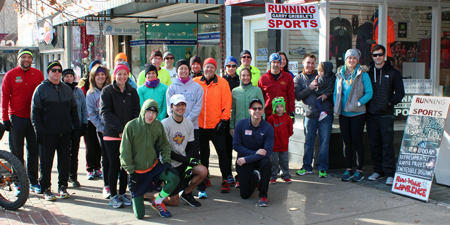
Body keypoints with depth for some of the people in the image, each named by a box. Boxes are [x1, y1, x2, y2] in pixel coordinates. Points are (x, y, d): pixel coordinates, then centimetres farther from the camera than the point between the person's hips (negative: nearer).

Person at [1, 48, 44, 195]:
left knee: (34, 151, 6)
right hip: (16, 119, -1)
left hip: (34, 118, 2)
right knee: (16, 153, 4)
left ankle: (34, 182, 16)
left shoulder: (38, 74, 6)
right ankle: (18, 184, 12)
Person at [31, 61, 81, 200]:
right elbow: (35, 112, -4)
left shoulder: (67, 89, 13)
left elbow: (74, 109, 17)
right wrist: (39, 131, -12)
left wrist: (77, 127, 9)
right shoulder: (41, 89, 0)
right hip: (48, 134, -4)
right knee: (46, 162, 3)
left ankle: (63, 186, 19)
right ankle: (46, 189, 14)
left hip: (65, 133, 4)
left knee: (65, 161, 7)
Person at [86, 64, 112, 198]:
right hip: (102, 130, 0)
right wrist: (101, 128, -3)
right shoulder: (91, 93, 7)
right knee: (106, 158, -3)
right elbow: (91, 114, 6)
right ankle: (107, 186, 6)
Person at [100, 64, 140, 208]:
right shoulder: (107, 91, -1)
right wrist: (120, 129, -15)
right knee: (114, 165, -1)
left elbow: (137, 112, 8)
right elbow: (105, 112, -9)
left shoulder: (132, 92, 11)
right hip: (112, 135, -3)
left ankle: (122, 193, 20)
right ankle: (113, 196, 10)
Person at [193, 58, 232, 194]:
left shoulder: (222, 83, -1)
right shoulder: (196, 82, 3)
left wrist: (223, 119, -9)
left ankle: (225, 180, 7)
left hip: (216, 125, -2)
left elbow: (227, 102, -3)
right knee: (203, 152, 13)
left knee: (221, 151, -2)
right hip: (200, 125, 2)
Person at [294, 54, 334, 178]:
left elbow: (333, 86, 9)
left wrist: (326, 94, -10)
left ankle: (322, 168, 9)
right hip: (310, 114, 0)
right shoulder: (298, 78, 7)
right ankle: (307, 167, 18)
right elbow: (298, 96, -4)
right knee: (308, 142, 6)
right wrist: (310, 88, -16)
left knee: (324, 141, 0)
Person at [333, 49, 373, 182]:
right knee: (346, 142, 8)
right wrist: (337, 106, 1)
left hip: (357, 113, -4)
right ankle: (348, 170, 16)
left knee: (357, 141, -2)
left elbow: (369, 93, -5)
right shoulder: (340, 74, 10)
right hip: (343, 114, 4)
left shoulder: (363, 74, -2)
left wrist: (358, 103, -16)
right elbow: (336, 93, 15)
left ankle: (359, 171, 8)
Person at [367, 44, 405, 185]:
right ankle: (378, 171, 18)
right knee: (374, 144, 8)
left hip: (386, 115, -3)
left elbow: (400, 93, 3)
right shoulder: (368, 72, 10)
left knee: (387, 144, -6)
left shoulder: (393, 73, 4)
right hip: (371, 114, 3)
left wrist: (390, 102, -9)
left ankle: (389, 173, -2)